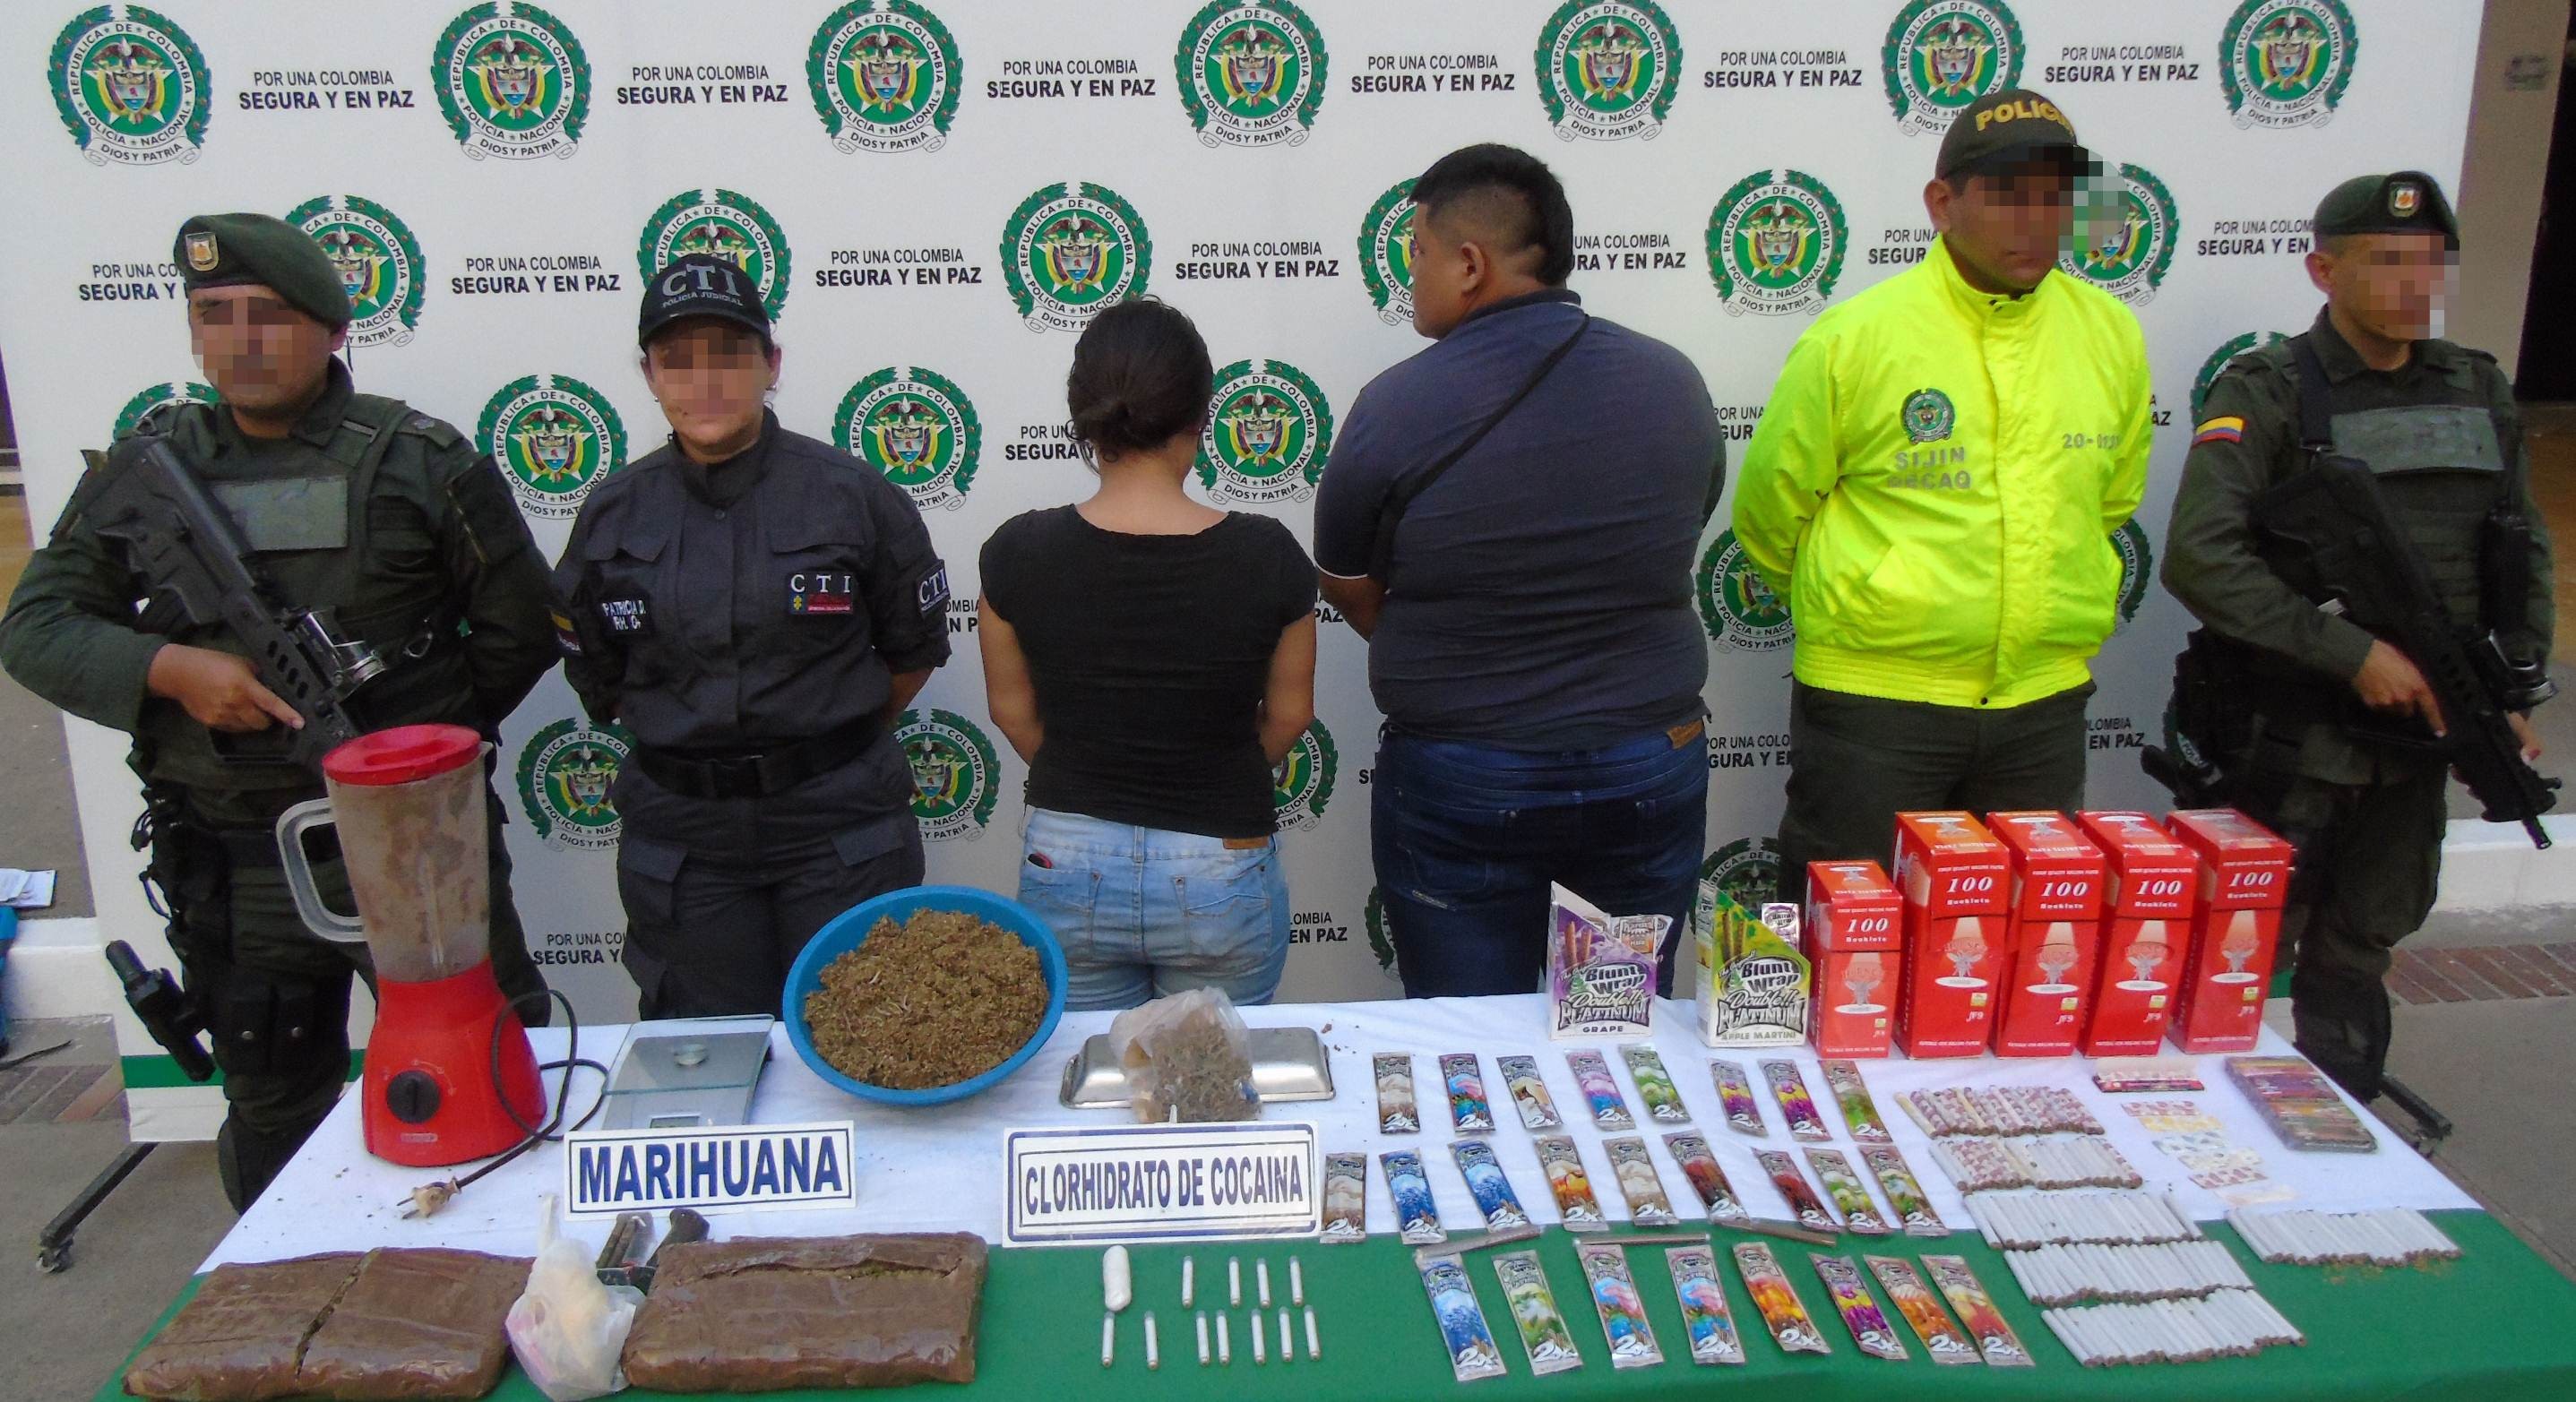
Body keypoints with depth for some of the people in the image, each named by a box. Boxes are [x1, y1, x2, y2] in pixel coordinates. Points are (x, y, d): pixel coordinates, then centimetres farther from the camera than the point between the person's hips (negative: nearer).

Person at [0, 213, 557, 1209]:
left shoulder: (420, 464, -4)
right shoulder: (146, 471, 4)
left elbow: (518, 630, 1)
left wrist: (426, 732, -3)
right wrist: (171, 669, -14)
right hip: (232, 858, 3)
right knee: (273, 1107, 20)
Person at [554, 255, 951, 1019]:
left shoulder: (851, 494, -6)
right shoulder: (614, 512, 1)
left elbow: (915, 648, 4)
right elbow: (598, 676, 12)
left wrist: (837, 740, 8)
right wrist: (687, 746, 8)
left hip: (840, 826, -2)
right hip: (680, 835, 2)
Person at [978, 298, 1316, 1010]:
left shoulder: (1018, 553, -11)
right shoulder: (1267, 556, -13)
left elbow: (1013, 712, 3)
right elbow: (1288, 715, 1)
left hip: (1066, 865, 1)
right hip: (1219, 873, -1)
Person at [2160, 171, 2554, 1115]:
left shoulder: (2480, 392, 9)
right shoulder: (2265, 394, -11)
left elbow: (2524, 550, 18)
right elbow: (2199, 559, -22)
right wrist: (2355, 652, -22)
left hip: (2415, 736, 6)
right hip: (2290, 742, -5)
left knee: (2362, 949, 17)